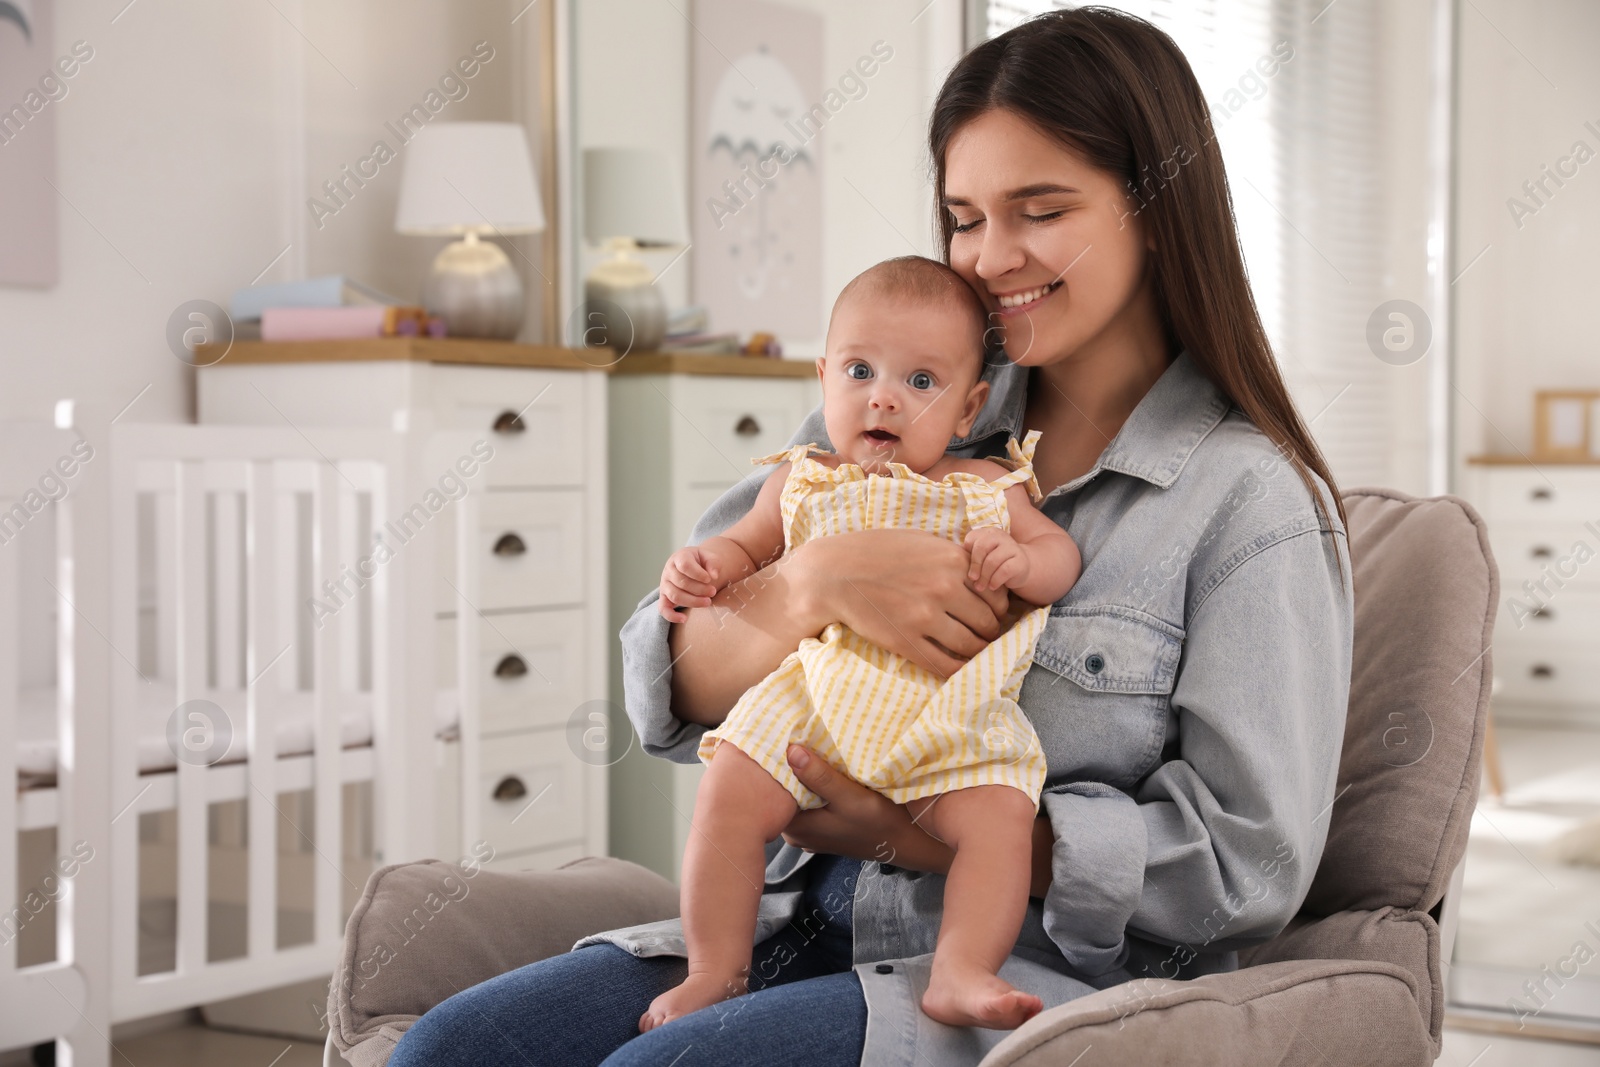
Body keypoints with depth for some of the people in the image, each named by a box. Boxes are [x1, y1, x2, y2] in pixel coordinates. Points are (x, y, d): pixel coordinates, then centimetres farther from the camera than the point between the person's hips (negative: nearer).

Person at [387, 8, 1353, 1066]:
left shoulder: (1251, 500, -4)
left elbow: (1249, 863, -10)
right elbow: (667, 687, 4)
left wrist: (914, 833, -14)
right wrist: (814, 582, -18)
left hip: (1039, 980, -5)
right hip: (816, 925, 5)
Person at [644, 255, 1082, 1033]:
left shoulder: (984, 488, 13)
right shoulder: (801, 481, 17)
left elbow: (1064, 554, 14)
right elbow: (748, 547, 29)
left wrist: (1020, 563, -10)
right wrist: (700, 567, 6)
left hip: (949, 723, -1)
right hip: (816, 700, 1)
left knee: (1000, 817, -25)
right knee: (727, 796, -17)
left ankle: (962, 974, -27)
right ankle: (715, 970, -6)